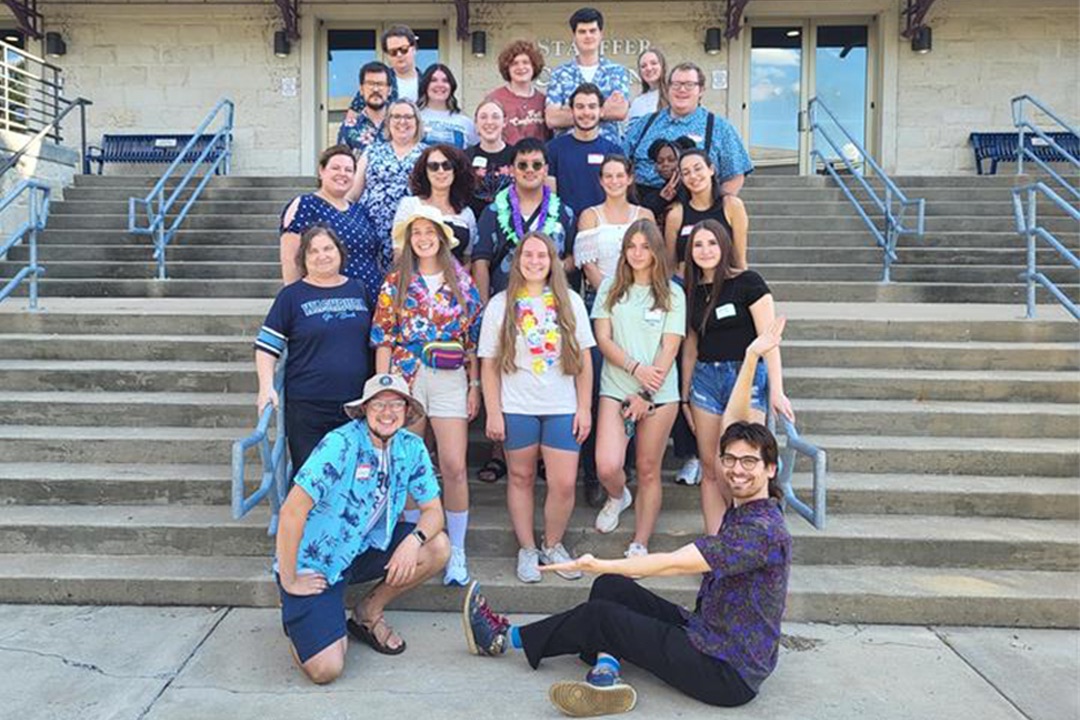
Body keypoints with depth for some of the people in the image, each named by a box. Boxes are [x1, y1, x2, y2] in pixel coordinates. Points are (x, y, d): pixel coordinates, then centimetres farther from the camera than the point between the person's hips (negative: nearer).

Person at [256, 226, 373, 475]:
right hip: (308, 407, -3)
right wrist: (267, 387, -11)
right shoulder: (291, 295, 1)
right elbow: (266, 346, 1)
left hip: (357, 405, 3)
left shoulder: (360, 289, 10)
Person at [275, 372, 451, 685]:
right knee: (326, 669, -18)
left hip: (363, 549, 6)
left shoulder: (411, 448, -5)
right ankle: (297, 622, 17)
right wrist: (289, 581, -20)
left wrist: (414, 539, -24)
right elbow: (291, 512, -25)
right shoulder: (341, 444, -24)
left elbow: (433, 510, -2)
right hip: (313, 565, -6)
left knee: (438, 548, -13)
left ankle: (368, 614, 7)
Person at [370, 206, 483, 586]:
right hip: (405, 378, 0)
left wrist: (475, 385, 4)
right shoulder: (396, 281, 5)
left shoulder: (462, 281, 7)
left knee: (454, 467, -6)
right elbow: (383, 338, 3)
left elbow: (474, 338, 8)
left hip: (451, 379, 0)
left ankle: (457, 551, 7)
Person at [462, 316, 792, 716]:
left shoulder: (763, 531, -24)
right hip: (705, 632, 9)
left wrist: (600, 564, -28)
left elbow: (674, 563, -28)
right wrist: (751, 357, -2)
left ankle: (505, 639, 13)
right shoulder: (746, 505, 2)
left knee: (599, 615, -6)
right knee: (610, 587, 2)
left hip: (729, 672, -8)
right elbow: (733, 420, 3)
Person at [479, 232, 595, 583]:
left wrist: (585, 408, 1)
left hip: (562, 408, 1)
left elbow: (583, 359, 6)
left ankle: (553, 545, 23)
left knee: (564, 483, 0)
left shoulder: (570, 302, 5)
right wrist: (493, 412, -4)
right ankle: (527, 550, 26)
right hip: (516, 408, -1)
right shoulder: (501, 304, 2)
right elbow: (489, 363, 0)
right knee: (521, 477, 10)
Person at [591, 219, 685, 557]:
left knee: (648, 470, 6)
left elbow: (670, 348, -3)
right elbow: (603, 338, 0)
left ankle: (640, 545, 19)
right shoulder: (611, 287, 7)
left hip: (660, 392, 0)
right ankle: (617, 497, 23)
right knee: (607, 467, -13)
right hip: (616, 388, 1)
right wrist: (635, 368, -16)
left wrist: (645, 396, -10)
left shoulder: (671, 293, 3)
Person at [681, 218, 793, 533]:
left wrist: (776, 391, -14)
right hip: (705, 379, 5)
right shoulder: (693, 291, 11)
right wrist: (685, 396, 18)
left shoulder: (747, 283, -5)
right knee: (710, 470, 6)